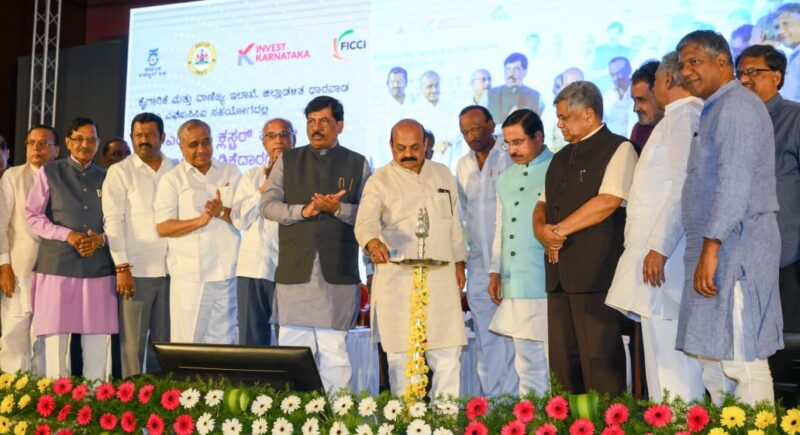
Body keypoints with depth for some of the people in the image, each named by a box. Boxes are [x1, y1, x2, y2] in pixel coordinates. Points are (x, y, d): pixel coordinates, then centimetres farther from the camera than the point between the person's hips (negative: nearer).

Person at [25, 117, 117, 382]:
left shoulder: (107, 178, 13)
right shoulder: (49, 172, 7)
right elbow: (32, 216, 2)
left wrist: (101, 238, -9)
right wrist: (67, 235, -13)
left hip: (99, 268, 2)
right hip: (57, 266, -2)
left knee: (97, 346, 2)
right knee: (54, 340, -1)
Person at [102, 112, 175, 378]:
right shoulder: (120, 172, 2)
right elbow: (113, 221, -4)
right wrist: (122, 267, -11)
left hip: (171, 268, 3)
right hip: (136, 269, -3)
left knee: (164, 339, 9)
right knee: (133, 341, -2)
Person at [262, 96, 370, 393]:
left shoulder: (358, 164, 10)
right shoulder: (287, 161, 14)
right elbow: (268, 205, 6)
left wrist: (337, 208, -13)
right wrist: (303, 211, -10)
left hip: (338, 272, -1)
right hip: (295, 270, 1)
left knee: (334, 351, 0)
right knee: (293, 347, 1)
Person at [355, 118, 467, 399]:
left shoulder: (443, 174, 14)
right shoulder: (380, 181, 1)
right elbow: (365, 221, -14)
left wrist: (459, 262, 16)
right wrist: (373, 243, -35)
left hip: (441, 276, 4)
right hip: (398, 278, -3)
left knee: (447, 353, 4)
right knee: (401, 354, -2)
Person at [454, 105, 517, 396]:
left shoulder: (511, 158, -4)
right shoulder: (463, 165, 14)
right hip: (478, 262, 5)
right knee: (485, 337, 8)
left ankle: (511, 398, 0)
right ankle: (490, 399, 14)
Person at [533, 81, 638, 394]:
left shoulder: (618, 149, 0)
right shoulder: (561, 159, 24)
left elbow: (608, 202, -13)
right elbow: (542, 206, 23)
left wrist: (559, 229, -8)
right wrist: (543, 232, -1)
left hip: (597, 271, -7)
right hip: (559, 271, 7)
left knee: (600, 362, -8)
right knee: (562, 360, 7)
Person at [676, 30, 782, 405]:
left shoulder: (737, 105, -10)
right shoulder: (715, 110, 21)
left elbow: (734, 181, -20)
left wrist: (711, 247, -22)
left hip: (735, 247, -10)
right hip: (717, 249, 10)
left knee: (741, 361, -8)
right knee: (712, 358, 11)